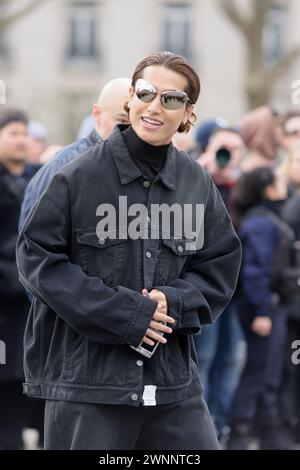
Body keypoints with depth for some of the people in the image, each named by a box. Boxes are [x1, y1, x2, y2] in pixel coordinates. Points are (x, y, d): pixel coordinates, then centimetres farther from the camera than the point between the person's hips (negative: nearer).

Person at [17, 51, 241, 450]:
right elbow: (37, 256, -7)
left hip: (173, 379, 4)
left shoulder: (198, 184, 6)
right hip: (86, 372, -3)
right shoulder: (81, 176, -5)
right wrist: (122, 312, -14)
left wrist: (173, 302, -11)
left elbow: (219, 268, 11)